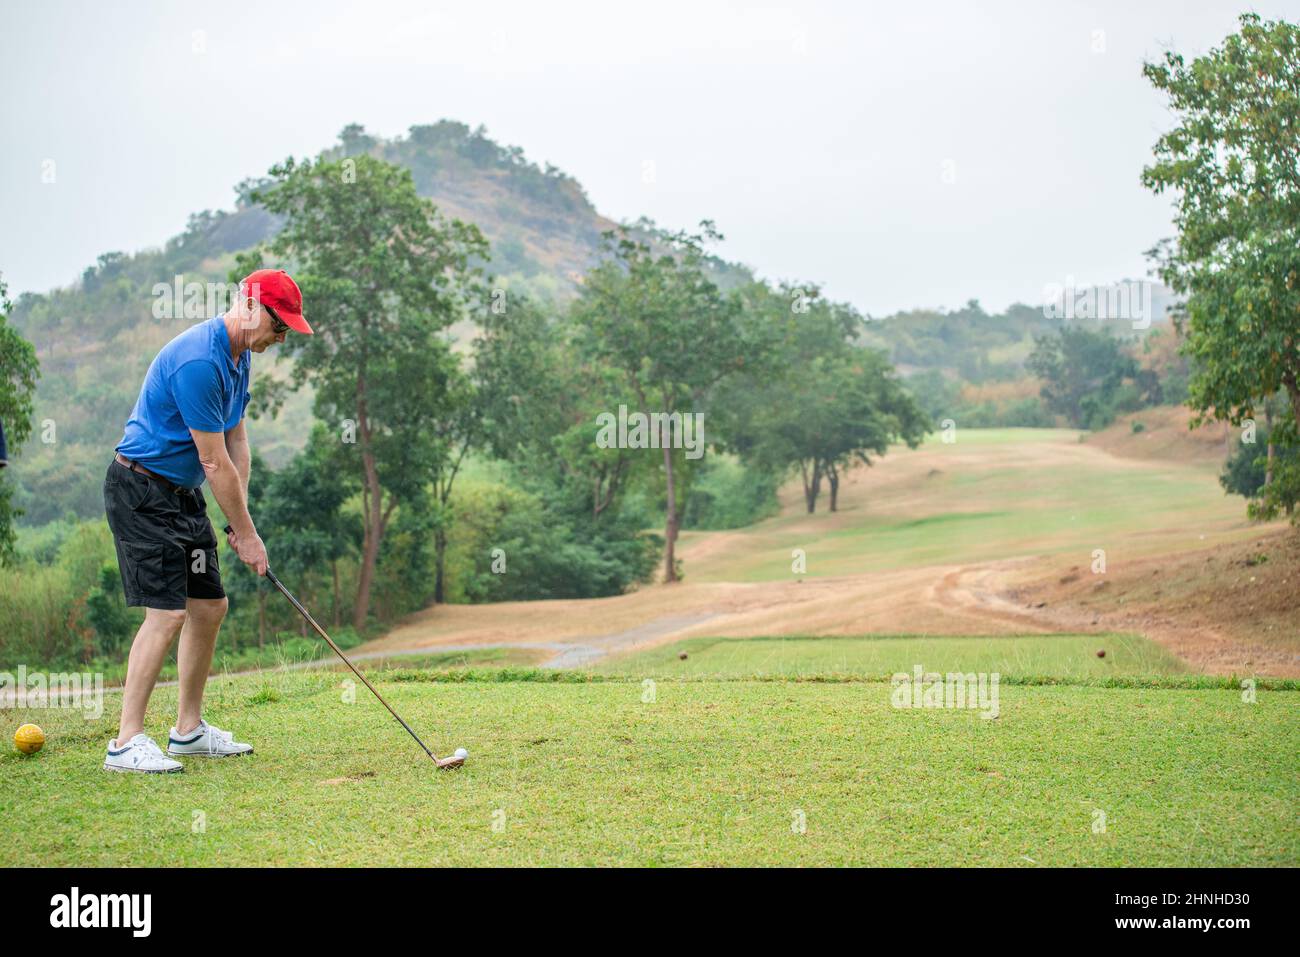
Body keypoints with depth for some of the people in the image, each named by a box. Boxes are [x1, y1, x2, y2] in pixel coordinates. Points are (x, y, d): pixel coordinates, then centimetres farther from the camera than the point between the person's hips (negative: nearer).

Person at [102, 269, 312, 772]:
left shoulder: (239, 355, 7)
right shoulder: (198, 361, -25)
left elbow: (237, 441, 12)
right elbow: (215, 462, -21)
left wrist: (240, 522, 5)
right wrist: (247, 534, -13)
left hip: (182, 492, 10)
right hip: (142, 490, -10)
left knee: (209, 605, 9)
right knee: (167, 612, -14)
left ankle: (188, 729, 19)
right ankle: (127, 742, -9)